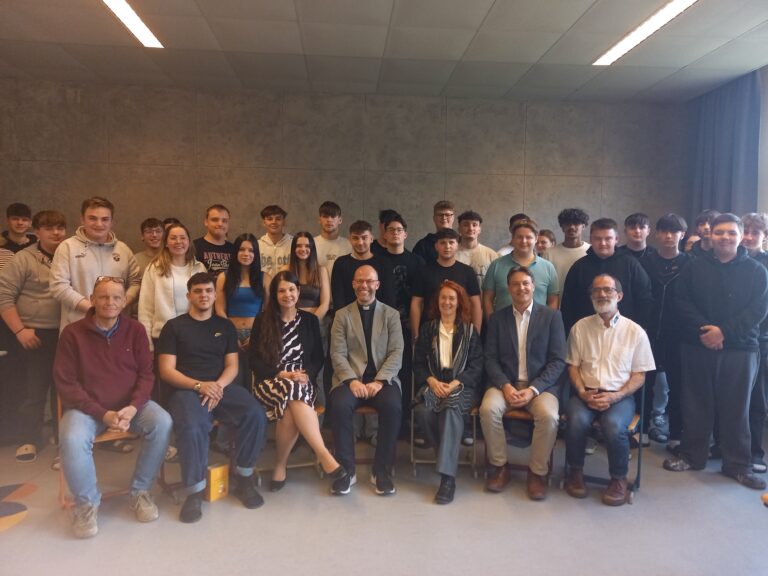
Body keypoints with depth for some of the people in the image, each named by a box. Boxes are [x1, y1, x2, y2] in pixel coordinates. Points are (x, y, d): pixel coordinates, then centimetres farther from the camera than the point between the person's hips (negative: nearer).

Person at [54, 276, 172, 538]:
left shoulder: (135, 329, -1)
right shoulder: (72, 333, -8)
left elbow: (146, 374, 0)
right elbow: (66, 383, -8)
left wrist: (133, 408, -19)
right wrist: (102, 414, -18)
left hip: (130, 404, 2)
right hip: (87, 406, -2)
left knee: (162, 423, -25)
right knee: (72, 439, -32)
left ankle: (140, 491, -4)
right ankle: (87, 502, -4)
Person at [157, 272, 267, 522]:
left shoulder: (225, 326, 17)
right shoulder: (174, 327, 8)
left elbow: (232, 366, 11)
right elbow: (166, 370, 1)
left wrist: (219, 385, -12)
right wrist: (199, 385, -14)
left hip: (222, 388, 3)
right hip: (187, 390, -2)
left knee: (255, 414, -26)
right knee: (191, 427, -36)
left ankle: (244, 479, -7)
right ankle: (194, 491, -15)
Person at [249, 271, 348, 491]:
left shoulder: (310, 320, 12)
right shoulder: (262, 320, 7)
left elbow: (318, 358, 10)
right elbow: (255, 360, 1)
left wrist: (306, 375, -11)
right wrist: (282, 375, -14)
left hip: (303, 380, 2)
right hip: (270, 382, -1)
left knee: (291, 410, -36)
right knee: (295, 391, -37)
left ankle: (280, 465, -19)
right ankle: (324, 455, -40)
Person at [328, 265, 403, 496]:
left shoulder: (391, 315, 11)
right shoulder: (342, 315, 11)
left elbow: (396, 352, 1)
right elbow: (338, 354, 1)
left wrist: (379, 381, -14)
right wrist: (352, 381, -15)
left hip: (382, 378, 0)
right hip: (351, 378, 0)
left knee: (392, 406, -31)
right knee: (339, 406, -31)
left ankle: (381, 471, -13)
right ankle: (346, 470, -13)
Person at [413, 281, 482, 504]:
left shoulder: (469, 330, 12)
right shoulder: (427, 329, 16)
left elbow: (476, 366, 5)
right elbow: (418, 364, 11)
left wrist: (455, 384, -12)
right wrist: (432, 381, -9)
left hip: (461, 385, -2)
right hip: (433, 383, 2)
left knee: (452, 409, -36)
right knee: (423, 410, -33)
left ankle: (448, 476, -38)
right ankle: (448, 457, -14)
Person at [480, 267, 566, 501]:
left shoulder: (552, 316, 4)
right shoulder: (497, 318, 9)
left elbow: (558, 361, -2)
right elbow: (490, 358, 4)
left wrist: (532, 390, -15)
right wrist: (505, 386, -14)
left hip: (541, 385, -1)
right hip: (505, 382, 2)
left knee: (549, 416, -30)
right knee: (488, 409, -27)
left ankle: (537, 472, -7)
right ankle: (499, 467, -6)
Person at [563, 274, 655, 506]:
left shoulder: (635, 331, 5)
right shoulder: (580, 327, 9)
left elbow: (639, 376, 4)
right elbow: (573, 366, 9)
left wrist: (614, 397, -11)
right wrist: (583, 393, -9)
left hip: (620, 395, -1)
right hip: (586, 393, 1)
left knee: (614, 426, -32)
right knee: (577, 420, -31)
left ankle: (619, 478, -4)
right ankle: (575, 471, -3)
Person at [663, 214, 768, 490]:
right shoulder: (694, 267, 6)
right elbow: (682, 301, -1)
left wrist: (724, 332, -16)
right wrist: (703, 330, -15)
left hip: (740, 349, -1)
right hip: (698, 347, 1)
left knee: (736, 408, 5)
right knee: (696, 404, 8)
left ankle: (738, 464, 17)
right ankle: (691, 455, 22)